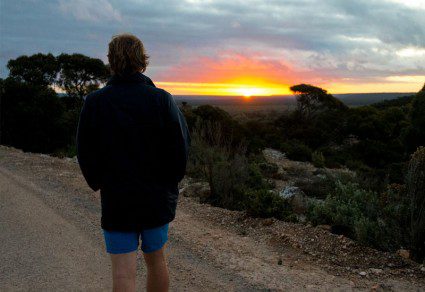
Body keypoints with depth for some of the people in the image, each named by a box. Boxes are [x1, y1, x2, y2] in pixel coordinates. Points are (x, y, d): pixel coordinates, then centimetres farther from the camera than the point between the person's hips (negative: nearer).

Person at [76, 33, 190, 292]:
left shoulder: (95, 102, -7)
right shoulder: (161, 99, -8)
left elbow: (85, 153, -3)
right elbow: (182, 144, -9)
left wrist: (99, 184, 13)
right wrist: (169, 183, 5)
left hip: (116, 199, -1)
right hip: (158, 196, 1)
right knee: (156, 259, 20)